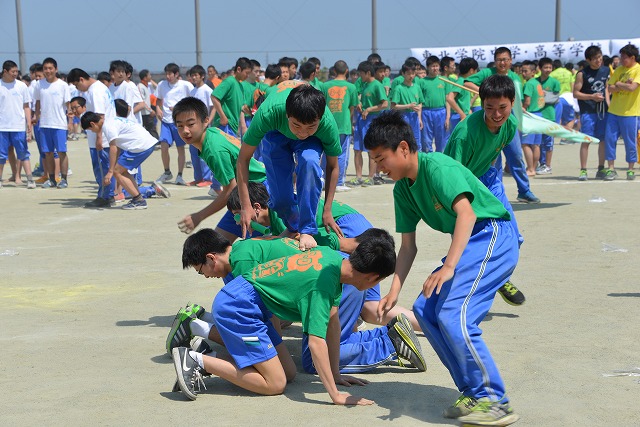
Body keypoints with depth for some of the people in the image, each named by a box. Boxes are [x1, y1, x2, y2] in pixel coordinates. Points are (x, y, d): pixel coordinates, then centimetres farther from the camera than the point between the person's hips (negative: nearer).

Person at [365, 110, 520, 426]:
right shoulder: (402, 189, 11)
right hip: (467, 244, 10)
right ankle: (474, 392, 9)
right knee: (425, 309, 3)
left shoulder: (437, 167, -17)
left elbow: (466, 213, -30)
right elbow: (408, 246, 13)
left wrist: (449, 267, -38)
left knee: (454, 315, -21)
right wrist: (394, 292, 4)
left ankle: (495, 402, -12)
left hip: (492, 236, -10)